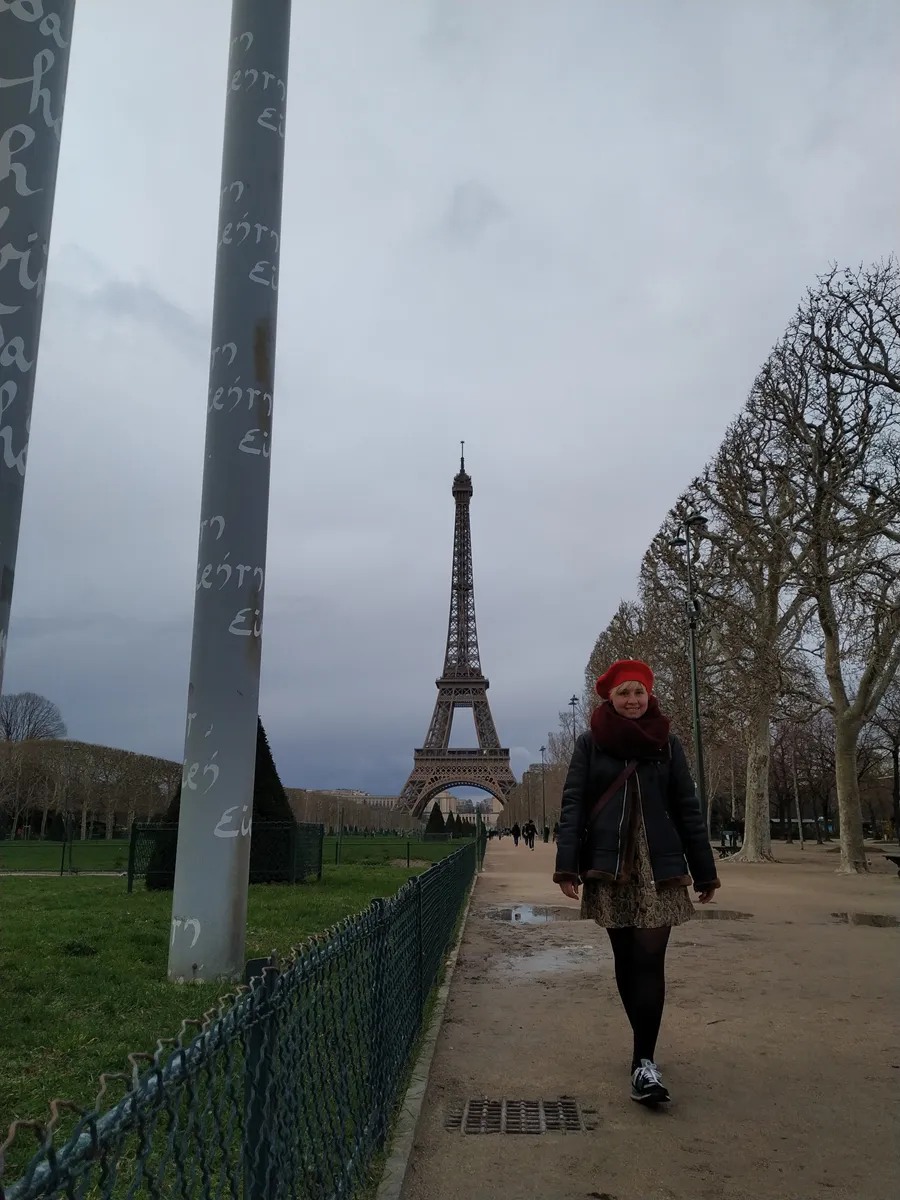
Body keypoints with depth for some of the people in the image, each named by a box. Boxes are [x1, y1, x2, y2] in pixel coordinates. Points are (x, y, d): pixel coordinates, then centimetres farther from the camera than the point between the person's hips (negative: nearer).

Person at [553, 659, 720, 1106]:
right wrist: (567, 865, -11)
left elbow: (687, 809, 9)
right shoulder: (590, 743, 3)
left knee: (649, 959, -9)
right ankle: (645, 1051, 23)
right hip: (609, 866, 0)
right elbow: (572, 804, -1)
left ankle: (644, 1061, -7)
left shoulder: (668, 744, 7)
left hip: (660, 866, 0)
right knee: (625, 958, 9)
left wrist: (704, 870, 8)